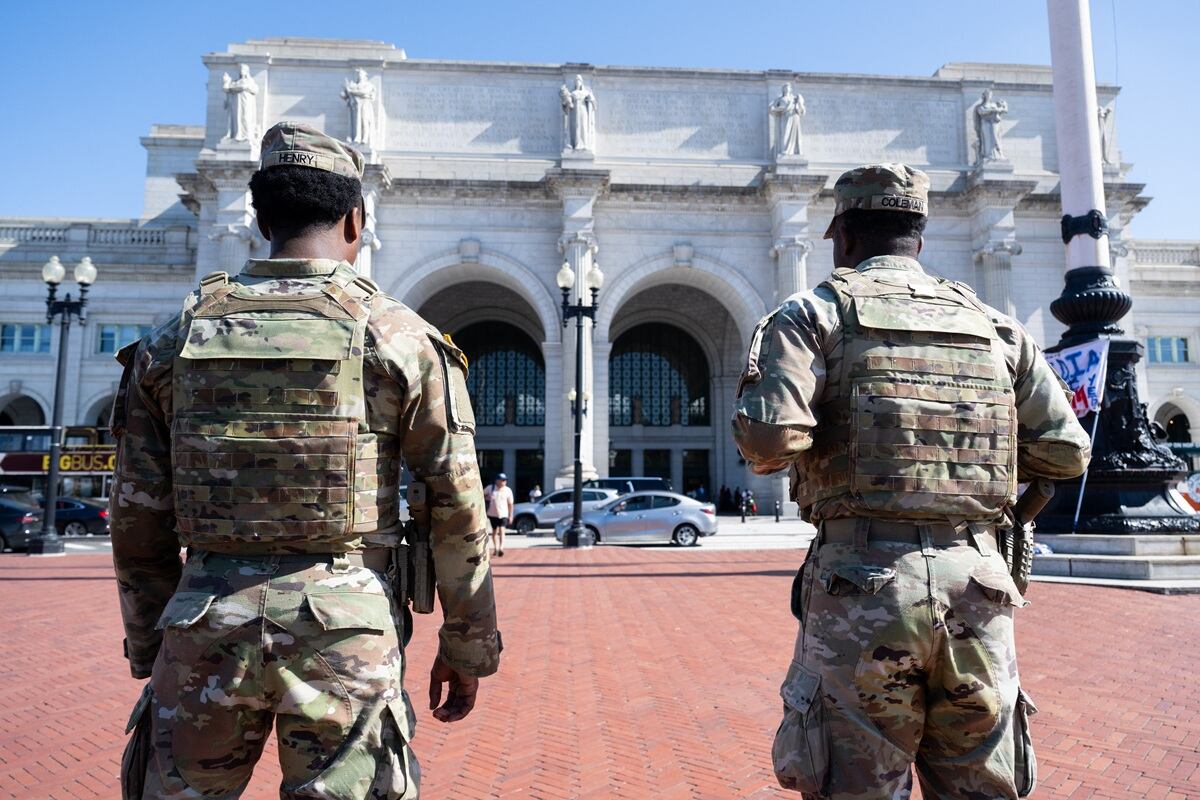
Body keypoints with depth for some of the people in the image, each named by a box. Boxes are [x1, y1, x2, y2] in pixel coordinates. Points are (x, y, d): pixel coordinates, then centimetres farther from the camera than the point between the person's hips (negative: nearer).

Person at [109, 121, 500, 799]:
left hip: (204, 632, 3)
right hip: (346, 631, -2)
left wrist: (151, 652, 20)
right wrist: (466, 647, 6)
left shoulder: (174, 341, 5)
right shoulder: (402, 340, -4)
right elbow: (459, 514, -4)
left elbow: (140, 523, 9)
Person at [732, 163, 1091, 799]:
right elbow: (1066, 452, 13)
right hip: (975, 585, 5)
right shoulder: (995, 326, 13)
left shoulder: (812, 313, 0)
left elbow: (769, 438, -16)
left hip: (862, 585, -4)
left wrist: (771, 452, 6)